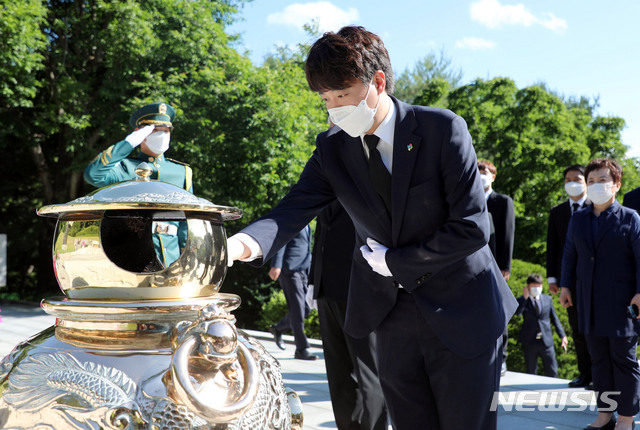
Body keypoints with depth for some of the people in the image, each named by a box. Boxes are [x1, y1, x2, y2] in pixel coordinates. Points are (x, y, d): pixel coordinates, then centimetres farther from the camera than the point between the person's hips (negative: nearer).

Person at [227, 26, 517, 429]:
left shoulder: (442, 128, -15)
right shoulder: (333, 148, -2)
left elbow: (471, 227, -17)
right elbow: (292, 210, -15)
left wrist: (393, 262, -13)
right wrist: (243, 243, -36)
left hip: (461, 313, -3)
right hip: (395, 317, 4)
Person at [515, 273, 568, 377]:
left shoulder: (548, 299, 9)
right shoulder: (522, 301, 0)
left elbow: (554, 318, 13)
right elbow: (517, 312, -22)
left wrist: (562, 336, 8)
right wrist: (525, 296, -18)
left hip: (546, 341, 2)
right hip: (529, 341, -2)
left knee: (552, 371, 3)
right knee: (531, 372, 6)